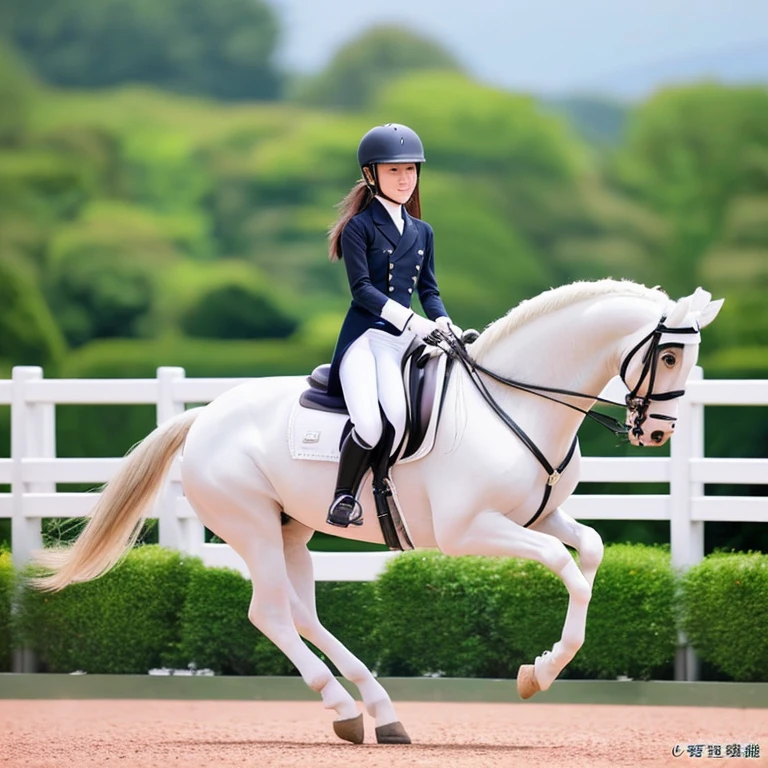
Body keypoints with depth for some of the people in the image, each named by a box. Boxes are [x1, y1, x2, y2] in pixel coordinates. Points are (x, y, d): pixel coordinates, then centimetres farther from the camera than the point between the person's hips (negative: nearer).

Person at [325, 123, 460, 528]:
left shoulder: (421, 232, 19)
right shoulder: (360, 227, 1)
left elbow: (428, 289, 19)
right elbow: (362, 288, -8)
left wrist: (442, 322, -3)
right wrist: (411, 321, -18)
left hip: (402, 340, 4)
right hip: (363, 335, -4)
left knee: (400, 419, -27)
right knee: (370, 424, -26)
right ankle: (343, 497, -7)